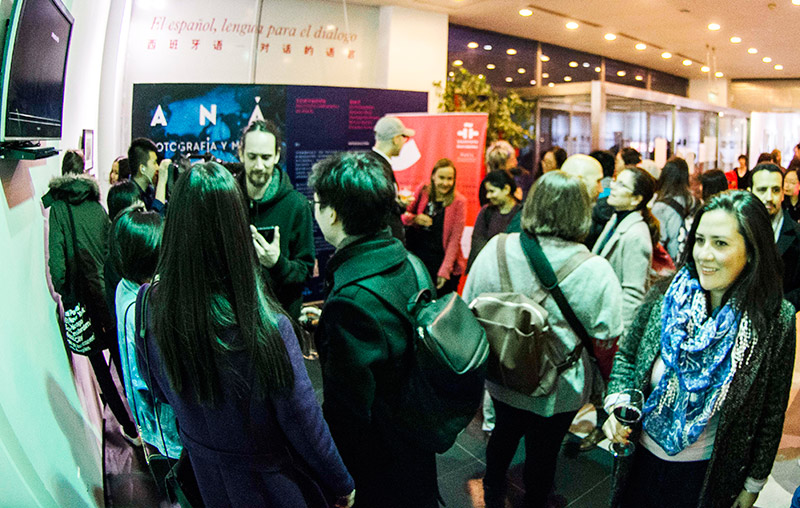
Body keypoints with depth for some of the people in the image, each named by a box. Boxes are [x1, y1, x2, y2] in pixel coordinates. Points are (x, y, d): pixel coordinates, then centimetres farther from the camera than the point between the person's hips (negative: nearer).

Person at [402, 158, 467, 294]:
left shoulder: (458, 202, -6)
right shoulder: (422, 191, 2)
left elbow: (455, 239, -7)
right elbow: (404, 216, 12)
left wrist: (445, 270, -14)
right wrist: (415, 219, -11)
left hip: (442, 261, -2)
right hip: (417, 259, 3)